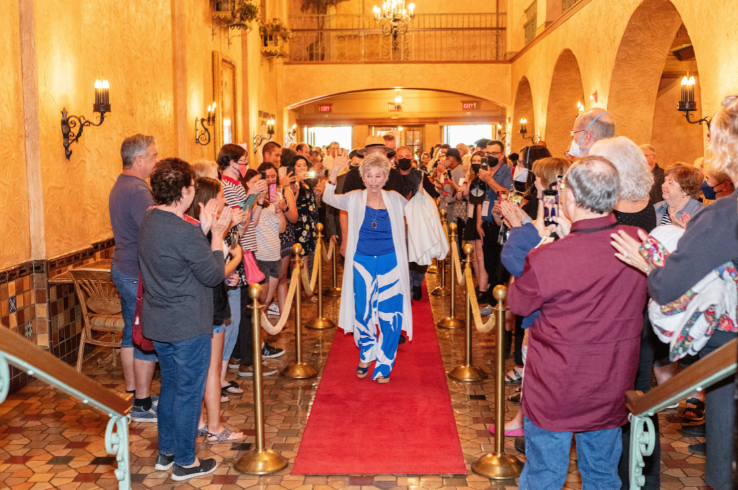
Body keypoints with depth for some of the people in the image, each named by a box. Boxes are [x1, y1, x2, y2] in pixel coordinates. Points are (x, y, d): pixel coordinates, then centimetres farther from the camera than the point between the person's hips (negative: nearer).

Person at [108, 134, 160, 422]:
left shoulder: (120, 186, 14)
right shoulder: (138, 191, -20)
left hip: (122, 269, 11)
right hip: (138, 275, -10)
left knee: (131, 332, 17)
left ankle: (132, 392, 27)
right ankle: (142, 404, 5)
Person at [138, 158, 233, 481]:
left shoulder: (149, 222, 3)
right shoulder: (184, 232, -25)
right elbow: (214, 275, -17)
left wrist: (203, 230, 6)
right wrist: (217, 234, -8)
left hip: (158, 323, 9)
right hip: (188, 327, -9)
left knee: (170, 385, 22)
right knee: (189, 392, 6)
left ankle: (166, 452, 34)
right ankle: (185, 462, 18)